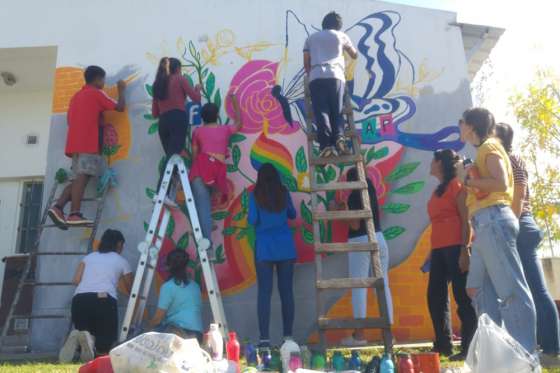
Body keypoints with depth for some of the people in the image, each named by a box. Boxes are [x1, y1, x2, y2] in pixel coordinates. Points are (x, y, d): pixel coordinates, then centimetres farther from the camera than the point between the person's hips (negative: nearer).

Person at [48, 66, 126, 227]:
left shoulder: (76, 96, 26)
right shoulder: (97, 93, 3)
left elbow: (70, 120, 27)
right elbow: (120, 107, 2)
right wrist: (121, 89, 17)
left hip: (75, 143, 8)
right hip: (88, 143, -8)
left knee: (78, 178, 7)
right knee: (82, 177, -16)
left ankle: (58, 207, -8)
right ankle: (74, 214, -24)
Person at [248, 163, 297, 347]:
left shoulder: (255, 195, -3)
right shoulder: (284, 192, 5)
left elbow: (252, 220, -6)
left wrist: (249, 217, 15)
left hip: (264, 247, -2)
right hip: (285, 246, 2)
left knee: (264, 292, -2)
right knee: (286, 291, 5)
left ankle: (265, 338, -5)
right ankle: (288, 336, 8)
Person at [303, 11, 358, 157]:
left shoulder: (311, 38, 26)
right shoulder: (341, 36, 23)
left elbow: (306, 63, 20)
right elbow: (354, 55, 37)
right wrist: (346, 49, 59)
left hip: (316, 77, 0)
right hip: (335, 76, 0)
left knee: (321, 112, -7)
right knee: (337, 111, 5)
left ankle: (326, 145, -21)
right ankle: (339, 137, -19)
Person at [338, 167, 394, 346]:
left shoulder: (354, 196, -8)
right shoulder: (371, 193, 14)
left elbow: (355, 225, -13)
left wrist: (342, 212, 2)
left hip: (361, 242, -7)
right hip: (379, 239, 7)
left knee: (359, 288, -3)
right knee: (383, 286, 7)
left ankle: (359, 334, -2)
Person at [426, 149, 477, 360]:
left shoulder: (456, 184, -2)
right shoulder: (437, 190, 20)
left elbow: (466, 219, -9)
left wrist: (464, 249, -18)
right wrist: (431, 252, 16)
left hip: (455, 246, -9)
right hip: (439, 249, 9)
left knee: (462, 297, -5)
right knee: (435, 296, 8)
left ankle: (469, 348, 1)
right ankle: (443, 345, 16)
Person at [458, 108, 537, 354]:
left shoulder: (489, 146, -2)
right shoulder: (482, 151, 24)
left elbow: (501, 183, -16)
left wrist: (467, 180, -8)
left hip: (494, 220, -10)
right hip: (486, 224, 10)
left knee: (511, 289, -9)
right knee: (480, 290, 10)